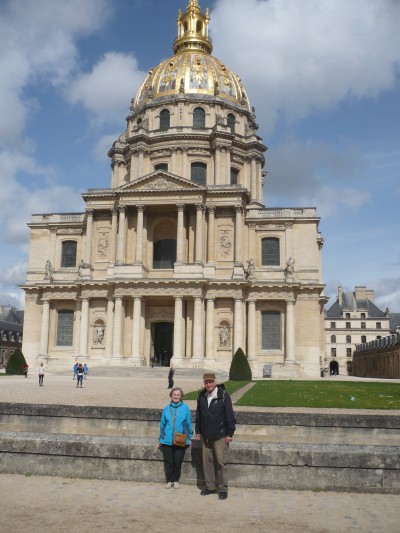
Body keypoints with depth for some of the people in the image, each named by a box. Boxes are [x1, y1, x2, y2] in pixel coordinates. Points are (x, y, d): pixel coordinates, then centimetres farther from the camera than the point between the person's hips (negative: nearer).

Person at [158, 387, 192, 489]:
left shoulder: (185, 408, -3)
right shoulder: (166, 408, 3)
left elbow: (189, 424, 3)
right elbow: (162, 424, 10)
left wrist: (189, 438, 4)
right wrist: (161, 439, 12)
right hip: (167, 441, 1)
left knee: (178, 462, 6)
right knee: (168, 462, 7)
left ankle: (176, 480, 25)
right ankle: (169, 480, 24)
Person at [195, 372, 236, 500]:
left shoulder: (223, 396, -10)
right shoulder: (201, 396, 5)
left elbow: (229, 415, -9)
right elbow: (198, 415, 14)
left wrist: (229, 433, -11)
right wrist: (198, 431, 13)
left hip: (220, 436, -5)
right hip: (206, 436, 5)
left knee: (220, 462, -3)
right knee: (207, 461, 10)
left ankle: (223, 489, 9)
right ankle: (210, 487, 22)